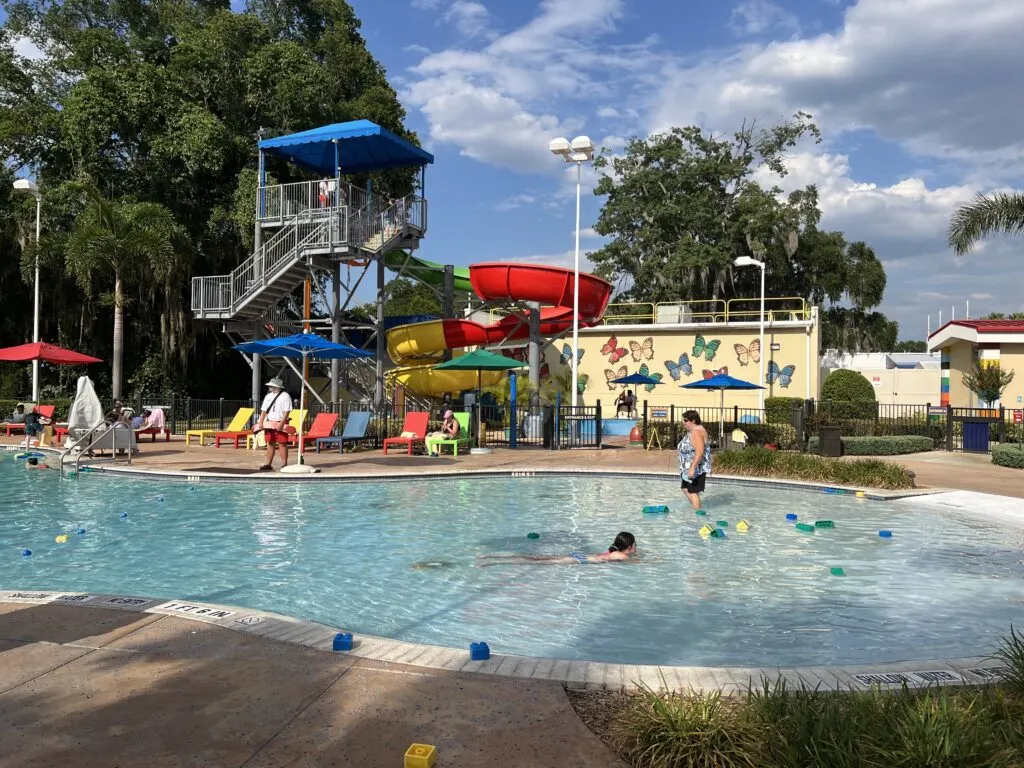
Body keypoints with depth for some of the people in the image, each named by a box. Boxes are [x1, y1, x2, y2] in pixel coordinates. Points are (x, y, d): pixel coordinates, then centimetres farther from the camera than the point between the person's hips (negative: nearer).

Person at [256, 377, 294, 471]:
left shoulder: (285, 396, -5)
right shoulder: (268, 396, 15)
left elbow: (286, 411, -11)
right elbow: (263, 410, 15)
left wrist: (282, 423, -19)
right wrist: (261, 422, 4)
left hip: (280, 424, -6)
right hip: (269, 423, 6)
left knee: (282, 444, -5)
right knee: (270, 444, 8)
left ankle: (284, 464, -2)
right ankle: (269, 464, 12)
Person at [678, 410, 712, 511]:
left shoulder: (696, 432, -20)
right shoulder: (692, 431, 13)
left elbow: (700, 452, -29)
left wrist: (692, 468, -32)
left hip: (696, 467, -11)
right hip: (690, 467, 11)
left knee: (693, 491, -5)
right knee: (686, 489, 18)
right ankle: (695, 509, 27)